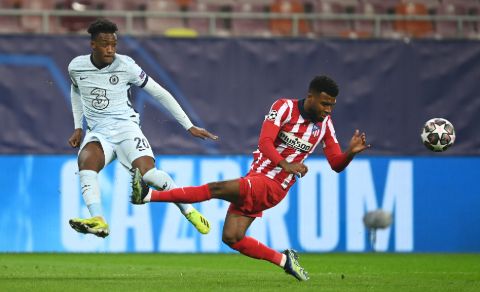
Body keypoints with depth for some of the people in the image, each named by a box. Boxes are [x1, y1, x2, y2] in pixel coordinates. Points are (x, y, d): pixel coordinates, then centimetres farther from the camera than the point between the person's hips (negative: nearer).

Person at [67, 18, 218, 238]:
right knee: (85, 162, -32)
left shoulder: (125, 65, -6)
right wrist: (78, 128, 17)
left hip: (125, 126, -2)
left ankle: (189, 211, -6)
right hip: (97, 133, 2)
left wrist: (189, 126, 1)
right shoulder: (76, 67, 2)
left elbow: (160, 94, 1)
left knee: (147, 172, -27)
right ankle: (98, 221, -46)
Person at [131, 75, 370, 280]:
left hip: (270, 187, -2)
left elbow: (336, 164, 10)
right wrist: (285, 165, -36)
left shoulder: (324, 123, 5)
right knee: (231, 237, -9)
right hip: (254, 181, 2)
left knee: (216, 188, -25)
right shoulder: (285, 107, -4)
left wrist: (351, 152, -13)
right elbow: (265, 141, -18)